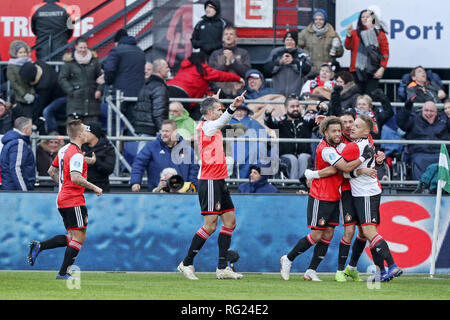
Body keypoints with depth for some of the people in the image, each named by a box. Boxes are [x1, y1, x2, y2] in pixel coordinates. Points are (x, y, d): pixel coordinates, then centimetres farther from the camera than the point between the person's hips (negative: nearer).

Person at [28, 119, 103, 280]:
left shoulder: (64, 150, 13)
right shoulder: (76, 154, -16)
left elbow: (51, 171, 22)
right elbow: (75, 177, -28)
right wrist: (94, 187, -18)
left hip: (63, 199, 9)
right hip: (74, 201, -9)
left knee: (72, 237, 14)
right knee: (79, 238, -4)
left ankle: (39, 246, 6)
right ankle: (63, 273, -4)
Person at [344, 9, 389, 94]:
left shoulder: (379, 34, 6)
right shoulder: (355, 33, 13)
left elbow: (385, 52, 1)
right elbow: (348, 46, 0)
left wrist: (382, 68, -9)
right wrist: (349, 35, -16)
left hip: (373, 71, -2)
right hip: (358, 71, 2)